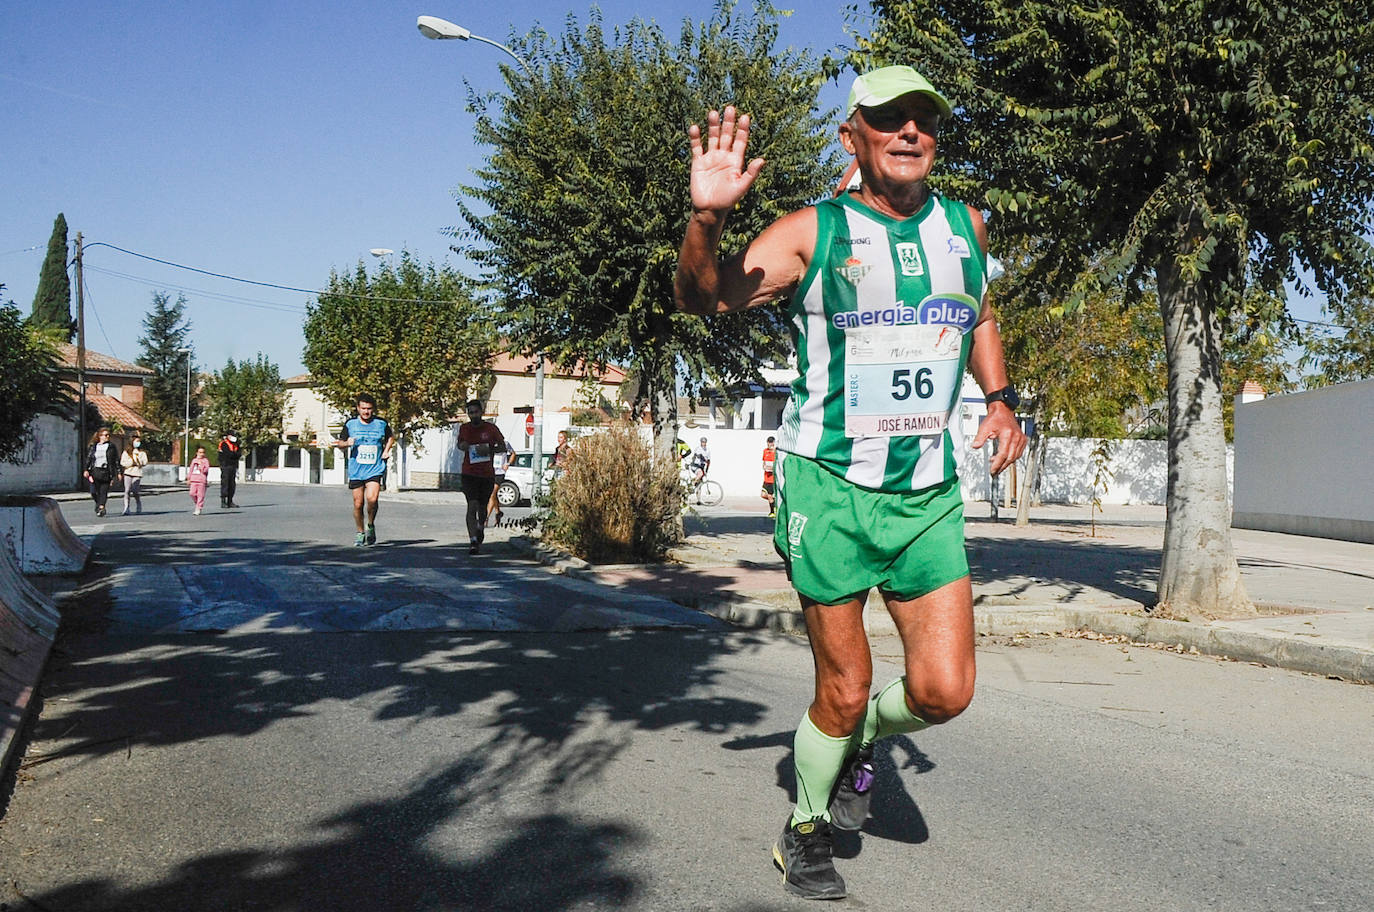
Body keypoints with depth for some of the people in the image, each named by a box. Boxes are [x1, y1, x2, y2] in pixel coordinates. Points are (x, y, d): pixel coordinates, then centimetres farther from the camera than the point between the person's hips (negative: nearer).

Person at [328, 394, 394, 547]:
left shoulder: (382, 423, 2)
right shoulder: (350, 423, 2)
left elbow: (390, 438, 22)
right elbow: (340, 443, 13)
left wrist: (386, 450, 5)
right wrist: (347, 443, -9)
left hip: (376, 469, -1)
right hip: (356, 471, 1)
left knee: (372, 498, -21)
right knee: (358, 504, 3)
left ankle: (371, 525, 4)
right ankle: (360, 533, 22)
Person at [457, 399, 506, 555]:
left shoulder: (491, 428, -1)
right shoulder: (464, 429, 4)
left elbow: (502, 446, 5)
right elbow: (460, 444, 18)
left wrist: (489, 449, -14)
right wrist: (462, 446, -7)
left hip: (487, 474, 0)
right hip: (469, 473, 0)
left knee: (482, 507, 13)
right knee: (472, 505, -14)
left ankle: (480, 528, 45)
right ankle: (473, 541, -16)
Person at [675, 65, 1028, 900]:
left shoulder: (964, 226, 9)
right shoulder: (813, 232, -6)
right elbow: (703, 298, -14)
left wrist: (1000, 399, 10)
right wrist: (707, 218, -33)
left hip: (930, 493, 4)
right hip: (830, 487, -4)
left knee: (944, 691, -2)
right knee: (843, 690, 4)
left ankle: (866, 736, 33)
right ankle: (807, 833, 32)